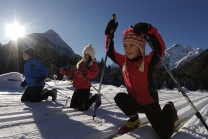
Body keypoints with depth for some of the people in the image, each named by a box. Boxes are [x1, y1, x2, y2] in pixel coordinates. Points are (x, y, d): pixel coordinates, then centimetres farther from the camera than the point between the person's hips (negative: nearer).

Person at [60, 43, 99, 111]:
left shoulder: (93, 64, -7)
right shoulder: (80, 63, 15)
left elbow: (93, 74, -24)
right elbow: (74, 71, 22)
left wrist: (85, 73, -42)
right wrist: (65, 71, 10)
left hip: (84, 88, -8)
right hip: (77, 88, 8)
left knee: (81, 108, -3)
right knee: (73, 106, 18)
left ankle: (95, 98, 17)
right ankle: (87, 97, 34)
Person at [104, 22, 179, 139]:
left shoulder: (148, 61, -19)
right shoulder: (123, 61, -4)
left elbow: (160, 49, -35)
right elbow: (110, 52, 3)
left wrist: (149, 30, -44)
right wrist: (110, 34, -7)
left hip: (149, 103, -4)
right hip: (134, 101, 5)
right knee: (119, 97, -21)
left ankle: (170, 109, 29)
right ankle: (134, 119, 8)